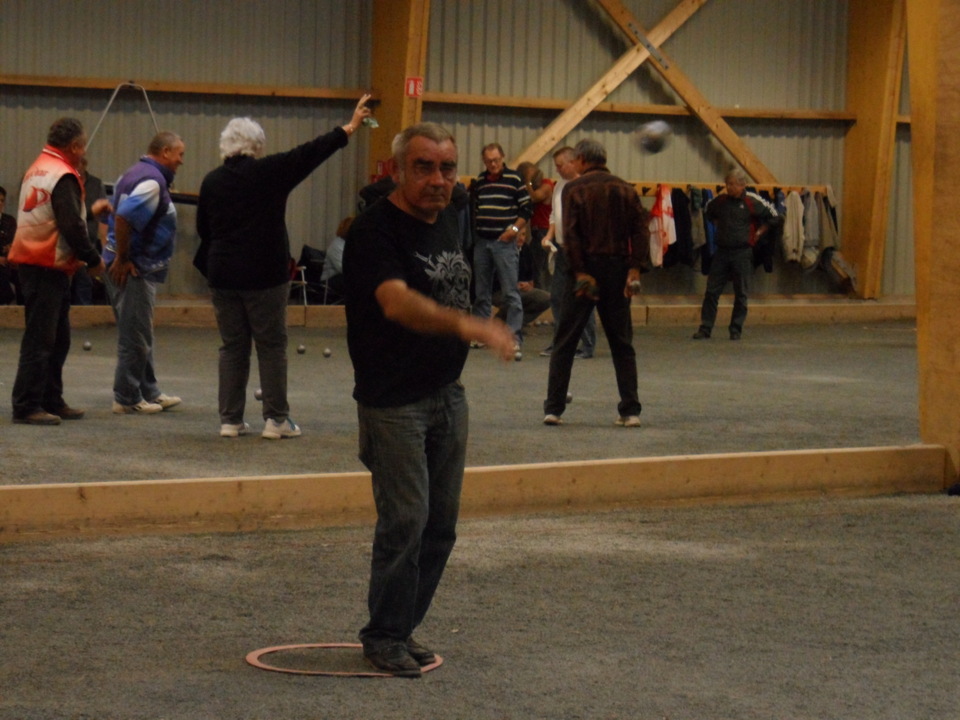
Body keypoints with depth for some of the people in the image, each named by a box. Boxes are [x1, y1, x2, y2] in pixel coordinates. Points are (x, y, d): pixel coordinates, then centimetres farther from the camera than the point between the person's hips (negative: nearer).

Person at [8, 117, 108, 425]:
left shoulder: (37, 169, 15)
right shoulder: (63, 177, -16)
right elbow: (72, 227, -21)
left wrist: (89, 210, 34)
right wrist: (93, 259, -10)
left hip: (31, 261, 10)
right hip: (48, 267, -10)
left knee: (58, 338, 16)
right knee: (40, 339, -7)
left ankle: (51, 401, 22)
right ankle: (26, 406, -6)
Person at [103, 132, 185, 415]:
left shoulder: (136, 173, 14)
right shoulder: (152, 180, -18)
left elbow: (119, 216, 18)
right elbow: (123, 217, -29)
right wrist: (122, 259, -20)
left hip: (130, 266, 11)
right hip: (134, 269, -11)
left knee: (140, 336, 18)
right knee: (135, 337, -3)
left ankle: (149, 393, 26)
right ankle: (127, 399, 3)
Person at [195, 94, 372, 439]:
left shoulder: (211, 181, 5)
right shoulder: (269, 172, -9)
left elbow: (203, 230, 13)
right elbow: (311, 153, -3)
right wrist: (350, 127, 5)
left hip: (223, 277, 4)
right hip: (264, 276, -4)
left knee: (232, 347, 10)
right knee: (272, 346, 4)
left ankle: (230, 420, 9)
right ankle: (276, 419, 4)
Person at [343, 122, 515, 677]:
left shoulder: (448, 220, 11)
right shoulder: (376, 230, -17)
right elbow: (397, 302, -34)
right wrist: (465, 324, -48)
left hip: (448, 395, 8)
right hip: (394, 401, -8)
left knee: (441, 526, 9)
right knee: (405, 521, -10)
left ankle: (402, 628, 21)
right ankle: (384, 637, 4)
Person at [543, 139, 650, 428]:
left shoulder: (574, 189, -3)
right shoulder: (625, 189, 8)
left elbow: (570, 234, -13)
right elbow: (641, 230, -2)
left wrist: (579, 272, -12)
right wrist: (635, 269, -5)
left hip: (585, 269, -3)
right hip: (617, 269, 3)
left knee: (564, 342, 4)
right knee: (622, 344, 9)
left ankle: (554, 409, 2)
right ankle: (630, 411, 5)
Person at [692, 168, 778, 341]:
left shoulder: (752, 202, -7)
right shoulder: (720, 200, 3)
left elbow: (773, 216, 5)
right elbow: (708, 212, 25)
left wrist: (759, 232, 3)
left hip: (742, 253, -3)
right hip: (722, 251, 3)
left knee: (741, 294, 3)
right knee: (711, 291, 0)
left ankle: (736, 330, 12)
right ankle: (705, 328, 4)